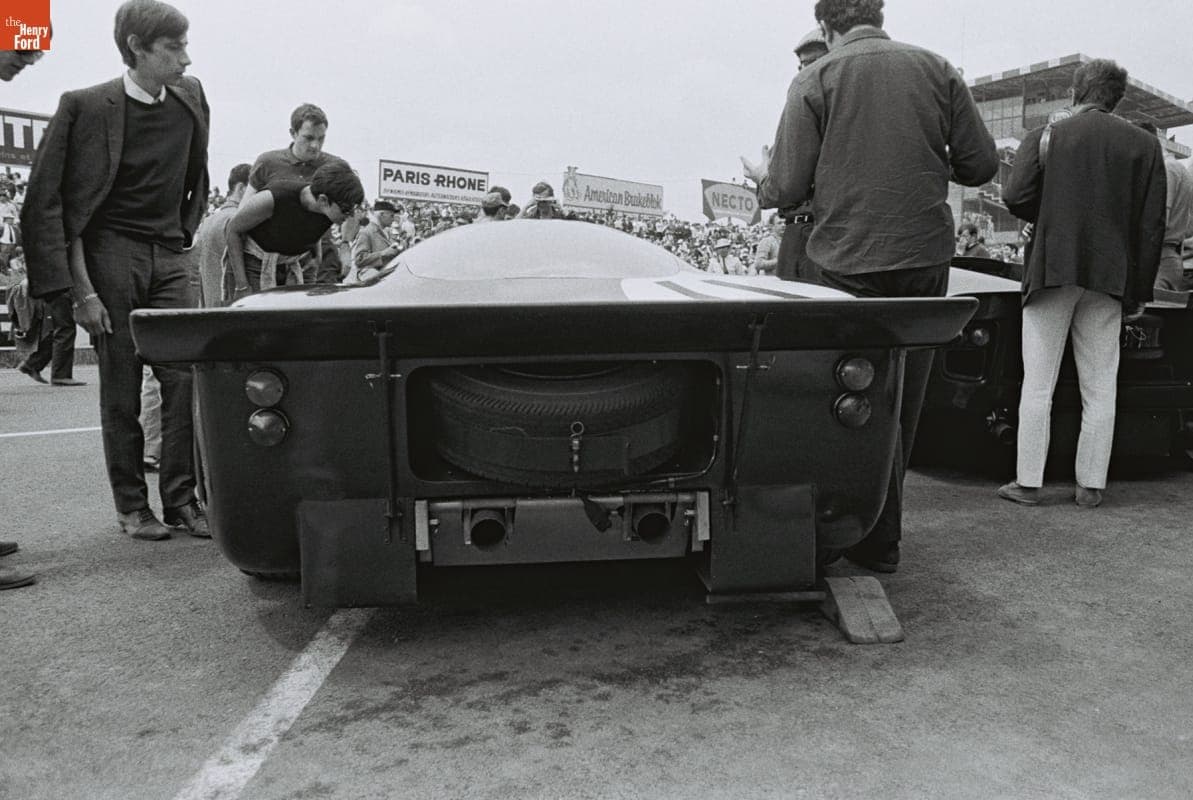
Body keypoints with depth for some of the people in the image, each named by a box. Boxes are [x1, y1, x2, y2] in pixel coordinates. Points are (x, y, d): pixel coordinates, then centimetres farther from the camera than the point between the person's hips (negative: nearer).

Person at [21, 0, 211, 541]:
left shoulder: (190, 98, 6)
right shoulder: (87, 106, -8)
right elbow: (48, 203, -8)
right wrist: (79, 288, -12)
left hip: (169, 257, 4)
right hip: (111, 253, -4)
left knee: (185, 378, -3)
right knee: (120, 390, 1)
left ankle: (180, 498, 5)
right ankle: (131, 506, 11)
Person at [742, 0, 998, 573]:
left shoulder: (814, 81, -4)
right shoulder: (937, 70, 4)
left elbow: (788, 189, -7)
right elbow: (981, 164, 4)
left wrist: (763, 180, 16)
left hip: (850, 262, -3)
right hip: (926, 257, 3)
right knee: (902, 403, 14)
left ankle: (877, 542, 10)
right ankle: (879, 535, 27)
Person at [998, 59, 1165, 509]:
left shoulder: (1046, 136, 0)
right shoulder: (1144, 144, 6)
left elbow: (1016, 196, -11)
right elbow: (1152, 225, 3)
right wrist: (1138, 290, 8)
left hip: (1052, 270, -2)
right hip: (1109, 276, 2)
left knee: (1038, 386, 2)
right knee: (1100, 388, 7)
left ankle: (1027, 483, 4)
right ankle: (1091, 485, 10)